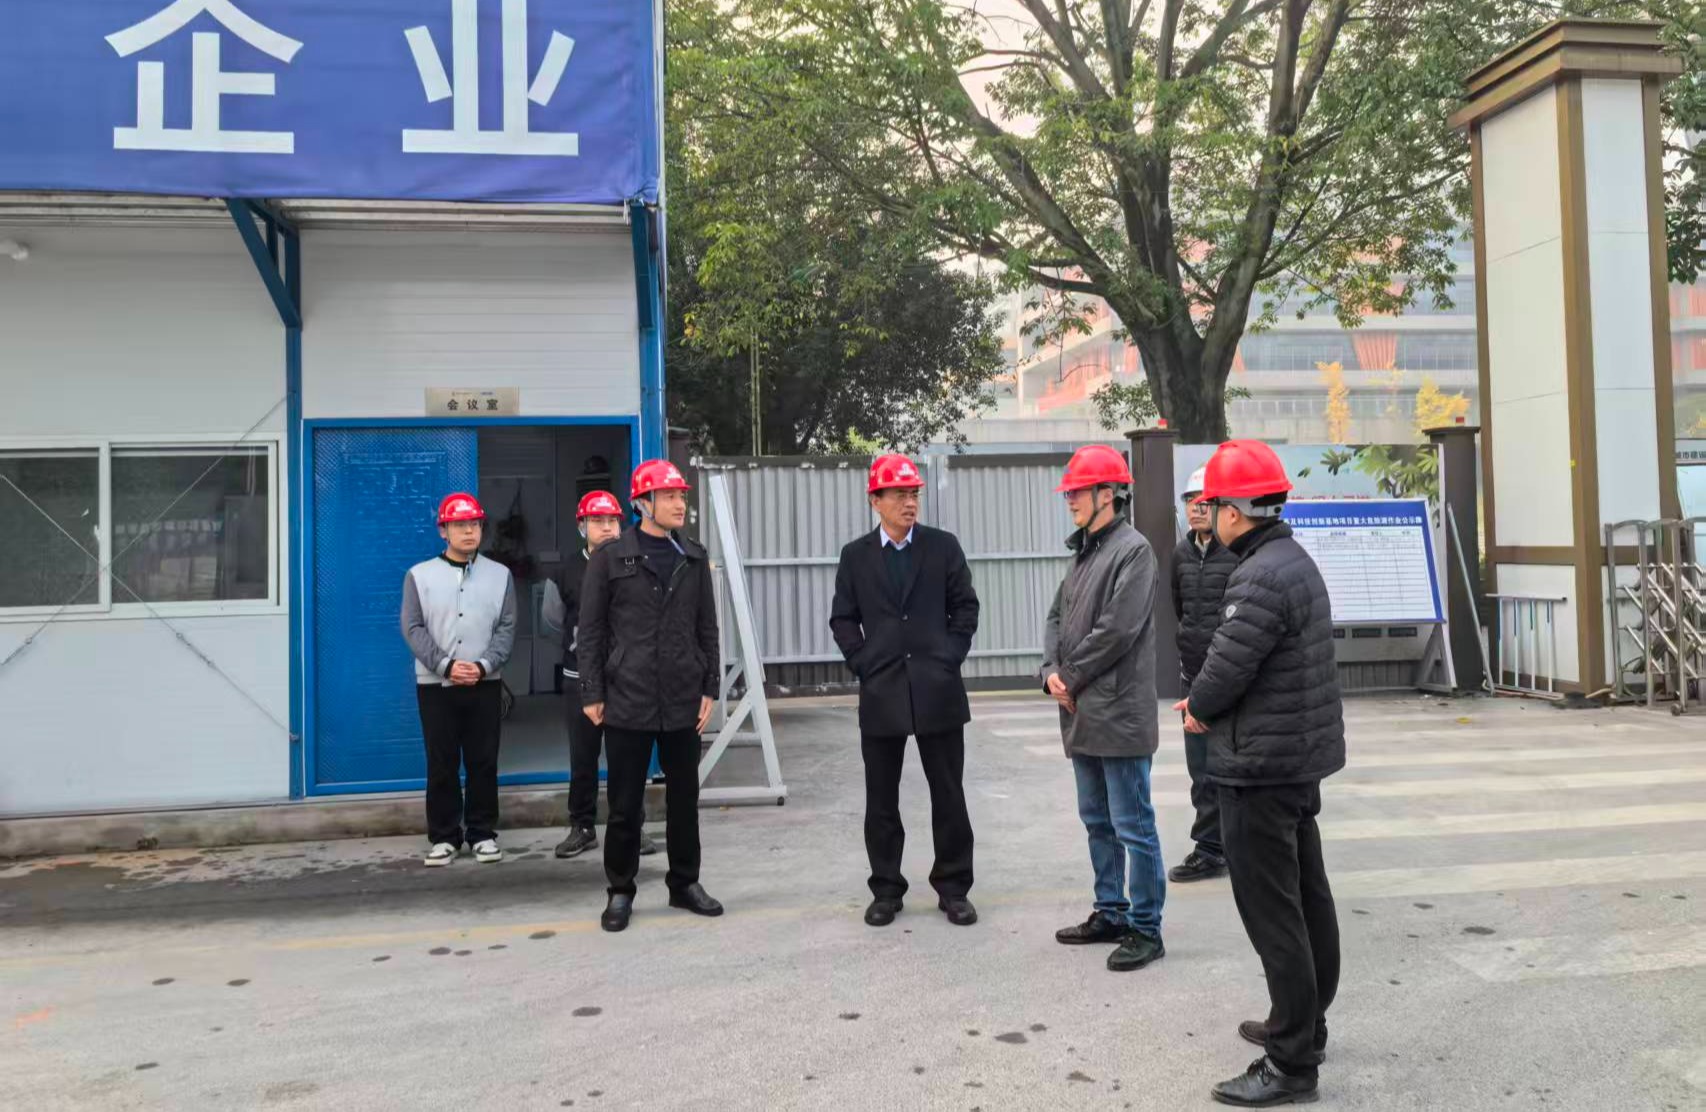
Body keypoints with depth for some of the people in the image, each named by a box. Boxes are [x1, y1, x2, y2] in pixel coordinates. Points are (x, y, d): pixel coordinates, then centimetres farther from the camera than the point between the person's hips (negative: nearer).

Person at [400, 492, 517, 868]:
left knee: (483, 762, 4)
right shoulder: (419, 576, 4)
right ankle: (444, 837, 14)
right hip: (435, 684, -1)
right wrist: (447, 665, -15)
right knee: (441, 763, 4)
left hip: (485, 684, 1)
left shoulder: (500, 575, 7)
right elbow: (413, 629, -3)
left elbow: (506, 628, 1)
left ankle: (483, 834, 15)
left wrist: (484, 665, -14)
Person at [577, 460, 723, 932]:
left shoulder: (694, 558, 8)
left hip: (683, 700, 3)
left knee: (684, 798, 12)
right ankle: (620, 891, 18)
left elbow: (707, 628, 10)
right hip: (628, 700, -3)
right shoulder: (610, 558, -2)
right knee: (625, 804, 5)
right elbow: (590, 631, -1)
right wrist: (592, 693, -6)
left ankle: (685, 883, 25)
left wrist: (710, 687, 4)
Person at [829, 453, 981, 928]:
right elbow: (842, 618, 8)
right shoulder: (855, 555, 5)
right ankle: (886, 890, 20)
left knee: (948, 796, 6)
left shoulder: (943, 546, 3)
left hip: (938, 690, 0)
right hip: (880, 693, 1)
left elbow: (966, 608, 5)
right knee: (881, 800, 7)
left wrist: (949, 658, -3)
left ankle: (953, 889, 18)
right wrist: (864, 663, -2)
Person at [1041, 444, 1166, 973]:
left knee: (1133, 827, -1)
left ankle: (1145, 929, 9)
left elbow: (1117, 629, -19)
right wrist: (1052, 671, -1)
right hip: (1081, 713, 9)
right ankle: (1111, 912, 30)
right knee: (1098, 822, 18)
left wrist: (1072, 677, -10)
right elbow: (1057, 617, 16)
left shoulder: (1133, 549, -12)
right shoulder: (1084, 551, 16)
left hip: (1119, 713, -9)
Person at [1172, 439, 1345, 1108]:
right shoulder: (1294, 560, 12)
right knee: (1306, 898, 19)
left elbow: (1226, 665, -22)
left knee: (1273, 913, -3)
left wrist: (1197, 709, -2)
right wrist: (1208, 703, 6)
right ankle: (1304, 1024, 34)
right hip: (1301, 757, 11)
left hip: (1261, 765, -11)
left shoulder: (1260, 577, -22)